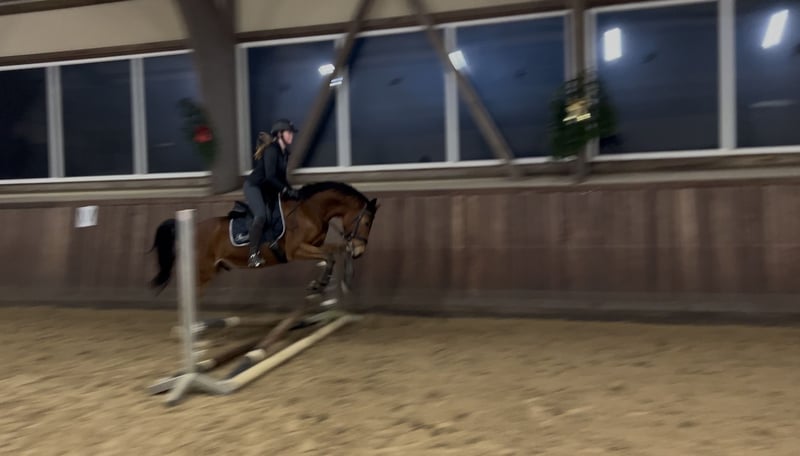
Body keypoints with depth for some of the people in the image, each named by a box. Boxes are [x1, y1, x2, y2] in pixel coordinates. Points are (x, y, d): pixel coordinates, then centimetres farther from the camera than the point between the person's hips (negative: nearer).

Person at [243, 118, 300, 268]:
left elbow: (280, 177, 15)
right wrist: (286, 190, -25)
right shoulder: (271, 150, -18)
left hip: (267, 189, 10)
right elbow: (269, 176, -26)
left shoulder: (285, 153, 8)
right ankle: (253, 255, -27)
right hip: (253, 186, -10)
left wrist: (291, 190, 4)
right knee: (261, 215, -26)